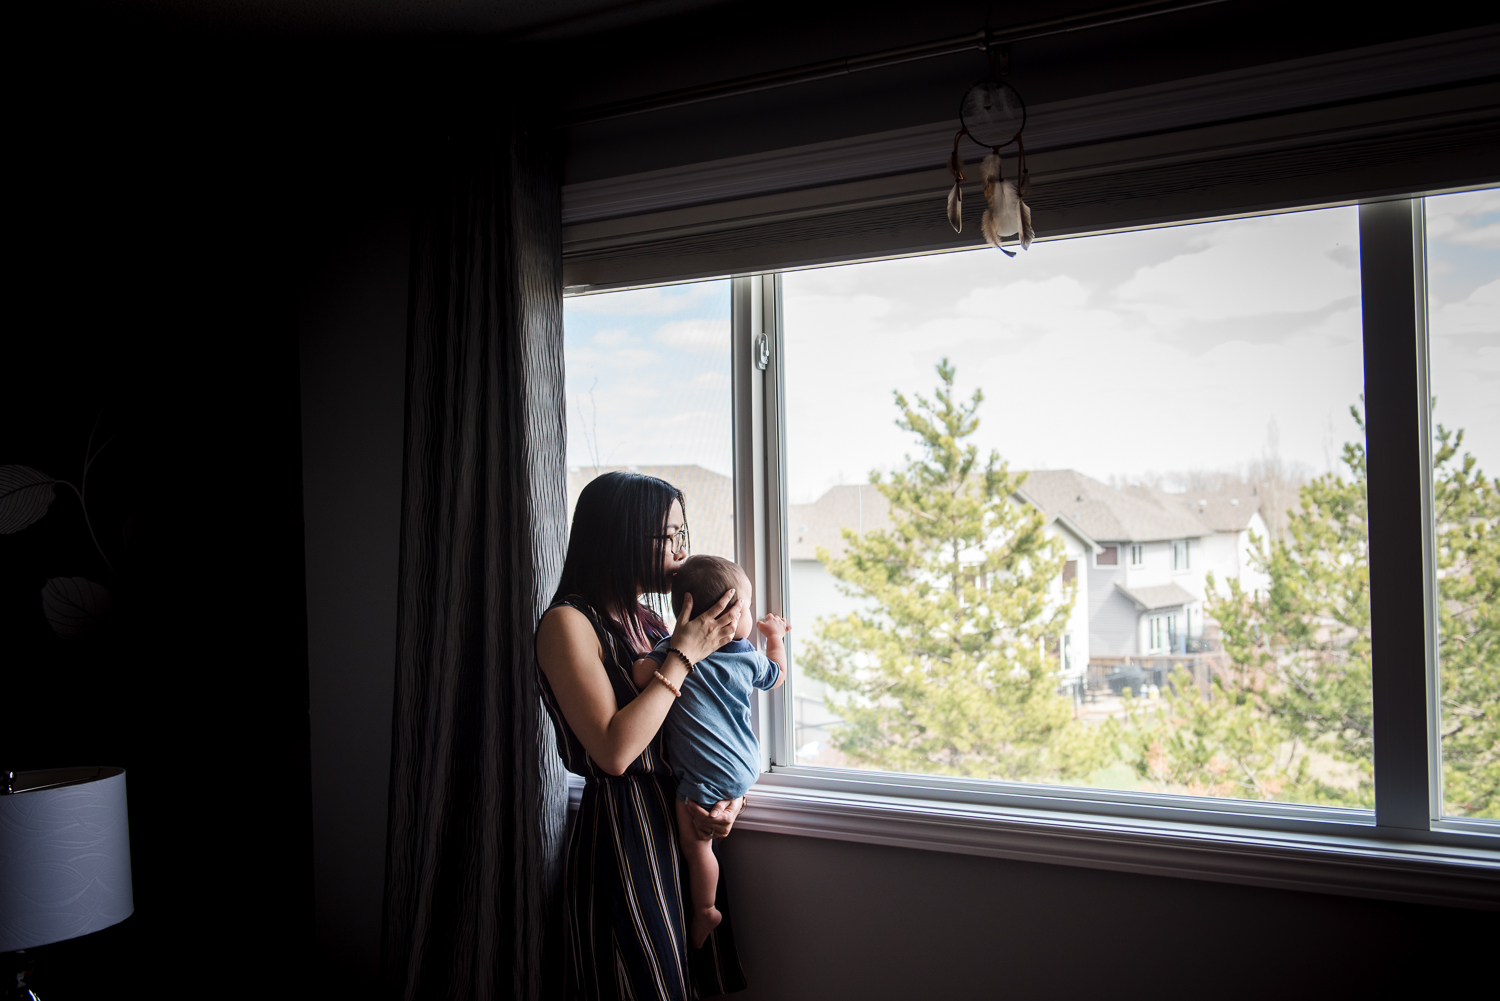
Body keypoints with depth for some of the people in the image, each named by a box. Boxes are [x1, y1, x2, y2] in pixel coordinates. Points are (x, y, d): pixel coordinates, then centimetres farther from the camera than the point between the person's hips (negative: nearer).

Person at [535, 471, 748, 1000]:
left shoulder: (652, 623, 12)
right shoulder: (568, 623, -12)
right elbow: (614, 750, -23)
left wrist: (729, 797, -4)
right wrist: (684, 655, -17)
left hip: (680, 834, 8)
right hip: (622, 841, -7)